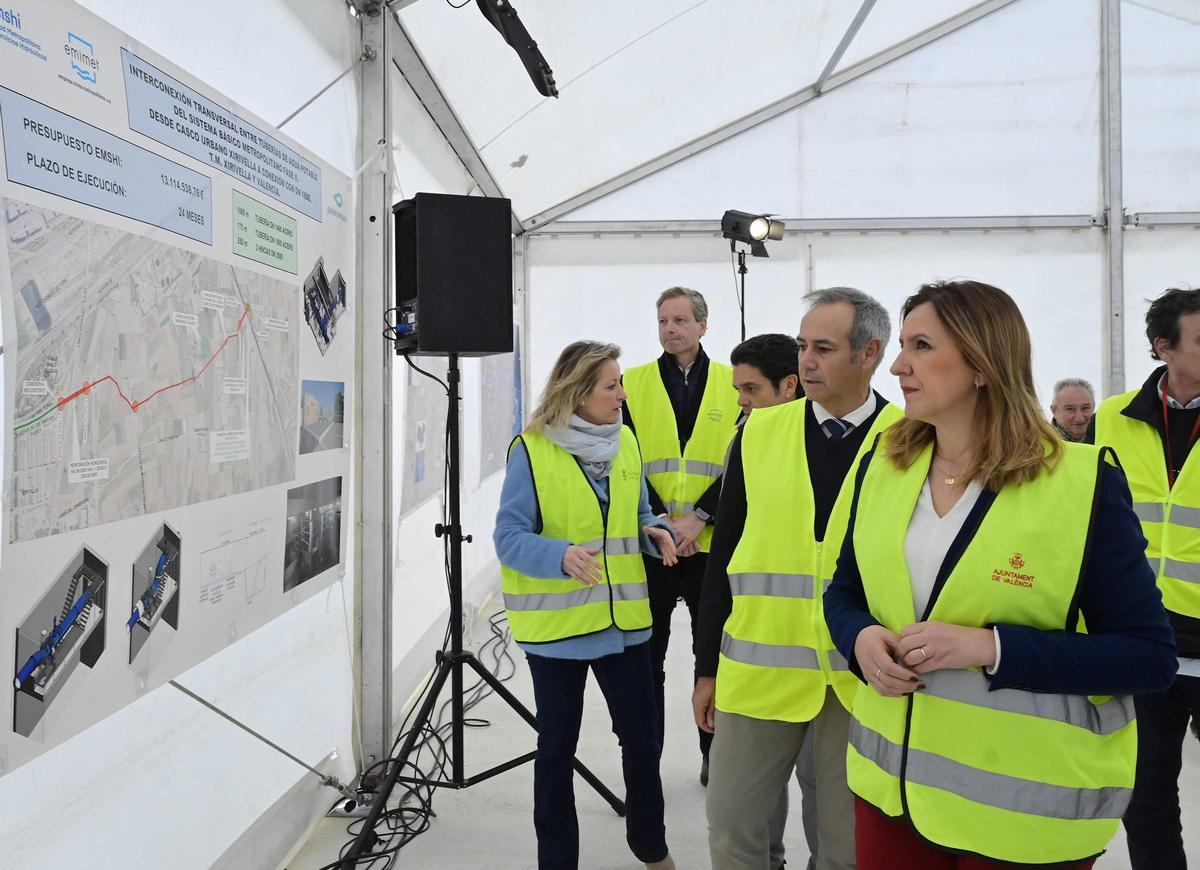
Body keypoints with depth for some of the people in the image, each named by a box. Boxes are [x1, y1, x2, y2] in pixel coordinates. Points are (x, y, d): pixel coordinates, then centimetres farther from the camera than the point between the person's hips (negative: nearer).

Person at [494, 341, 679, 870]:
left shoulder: (625, 442, 6)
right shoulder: (531, 450, -11)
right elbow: (509, 536, -13)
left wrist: (654, 532, -6)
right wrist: (561, 556, -31)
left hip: (623, 618, 5)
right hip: (558, 622, -4)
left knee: (642, 737, 12)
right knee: (557, 747, 11)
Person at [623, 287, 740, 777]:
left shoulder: (733, 384, 4)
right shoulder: (632, 384, 4)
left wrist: (699, 517, -12)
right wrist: (659, 523, -11)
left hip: (713, 543, 0)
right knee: (647, 654, 8)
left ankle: (715, 751, 30)